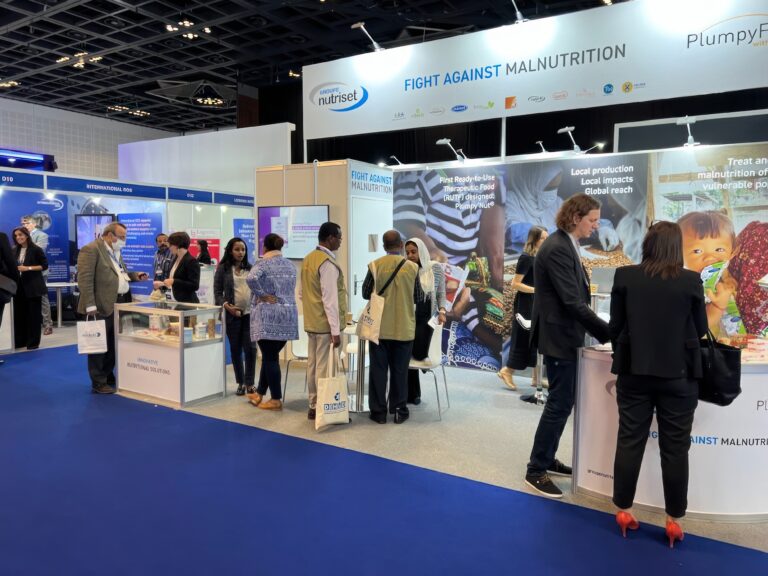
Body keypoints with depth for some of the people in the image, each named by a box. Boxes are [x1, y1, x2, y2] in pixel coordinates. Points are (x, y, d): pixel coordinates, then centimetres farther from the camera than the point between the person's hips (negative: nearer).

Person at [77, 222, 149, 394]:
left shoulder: (116, 251, 17)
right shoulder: (91, 250, -12)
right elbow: (84, 279, -18)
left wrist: (136, 275, 9)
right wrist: (90, 305, -22)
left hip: (120, 304, 9)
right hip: (102, 306, -9)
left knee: (114, 344, 15)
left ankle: (109, 377, 27)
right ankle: (98, 383, 7)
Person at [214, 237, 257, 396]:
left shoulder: (250, 268, 9)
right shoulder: (223, 268, 2)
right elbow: (217, 292, 0)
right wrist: (226, 306, -15)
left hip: (251, 313, 1)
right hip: (233, 314, -1)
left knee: (250, 348, -5)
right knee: (235, 349, 7)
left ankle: (250, 383, 6)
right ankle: (240, 383, 20)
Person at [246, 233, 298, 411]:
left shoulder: (263, 263, -6)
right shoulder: (290, 265, 12)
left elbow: (251, 278, -25)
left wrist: (262, 295, -14)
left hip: (268, 315, -6)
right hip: (288, 315, 6)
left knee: (270, 357, 1)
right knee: (271, 356, 15)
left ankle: (276, 400, 5)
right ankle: (260, 393, 25)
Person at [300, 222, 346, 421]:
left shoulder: (308, 259, 10)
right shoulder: (328, 263, -17)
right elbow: (330, 299, -20)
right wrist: (336, 330, -18)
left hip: (311, 322, 9)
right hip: (325, 324, -9)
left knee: (313, 365, 12)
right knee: (324, 368, -2)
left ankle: (313, 406, 21)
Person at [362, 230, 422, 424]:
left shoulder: (374, 265, -7)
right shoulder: (412, 267, -5)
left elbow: (366, 294, 1)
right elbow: (419, 297, 2)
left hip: (380, 327, 0)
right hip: (404, 328, 1)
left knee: (378, 369, 9)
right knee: (399, 370, 10)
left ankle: (379, 411, 14)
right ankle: (399, 411, 17)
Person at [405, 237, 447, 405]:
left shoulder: (435, 268, 0)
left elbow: (441, 292, 6)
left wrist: (442, 311, -8)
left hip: (426, 317, -1)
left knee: (419, 354, -11)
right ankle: (412, 394, 17)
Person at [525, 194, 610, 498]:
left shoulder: (565, 245, 12)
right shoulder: (557, 249, -20)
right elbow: (573, 301, -25)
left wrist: (602, 330, 14)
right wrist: (608, 333, -22)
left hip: (563, 334, 10)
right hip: (558, 336, -10)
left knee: (562, 401, 17)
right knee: (560, 403, -4)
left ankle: (546, 458, 29)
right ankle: (536, 470, 7)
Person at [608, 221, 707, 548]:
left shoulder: (625, 276, -5)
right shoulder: (691, 281, -6)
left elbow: (615, 325, 1)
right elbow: (701, 329, 5)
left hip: (634, 371, 1)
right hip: (678, 374, -1)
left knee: (629, 442, 9)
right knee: (675, 448, 9)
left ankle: (623, 511, 19)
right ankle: (674, 520, 18)